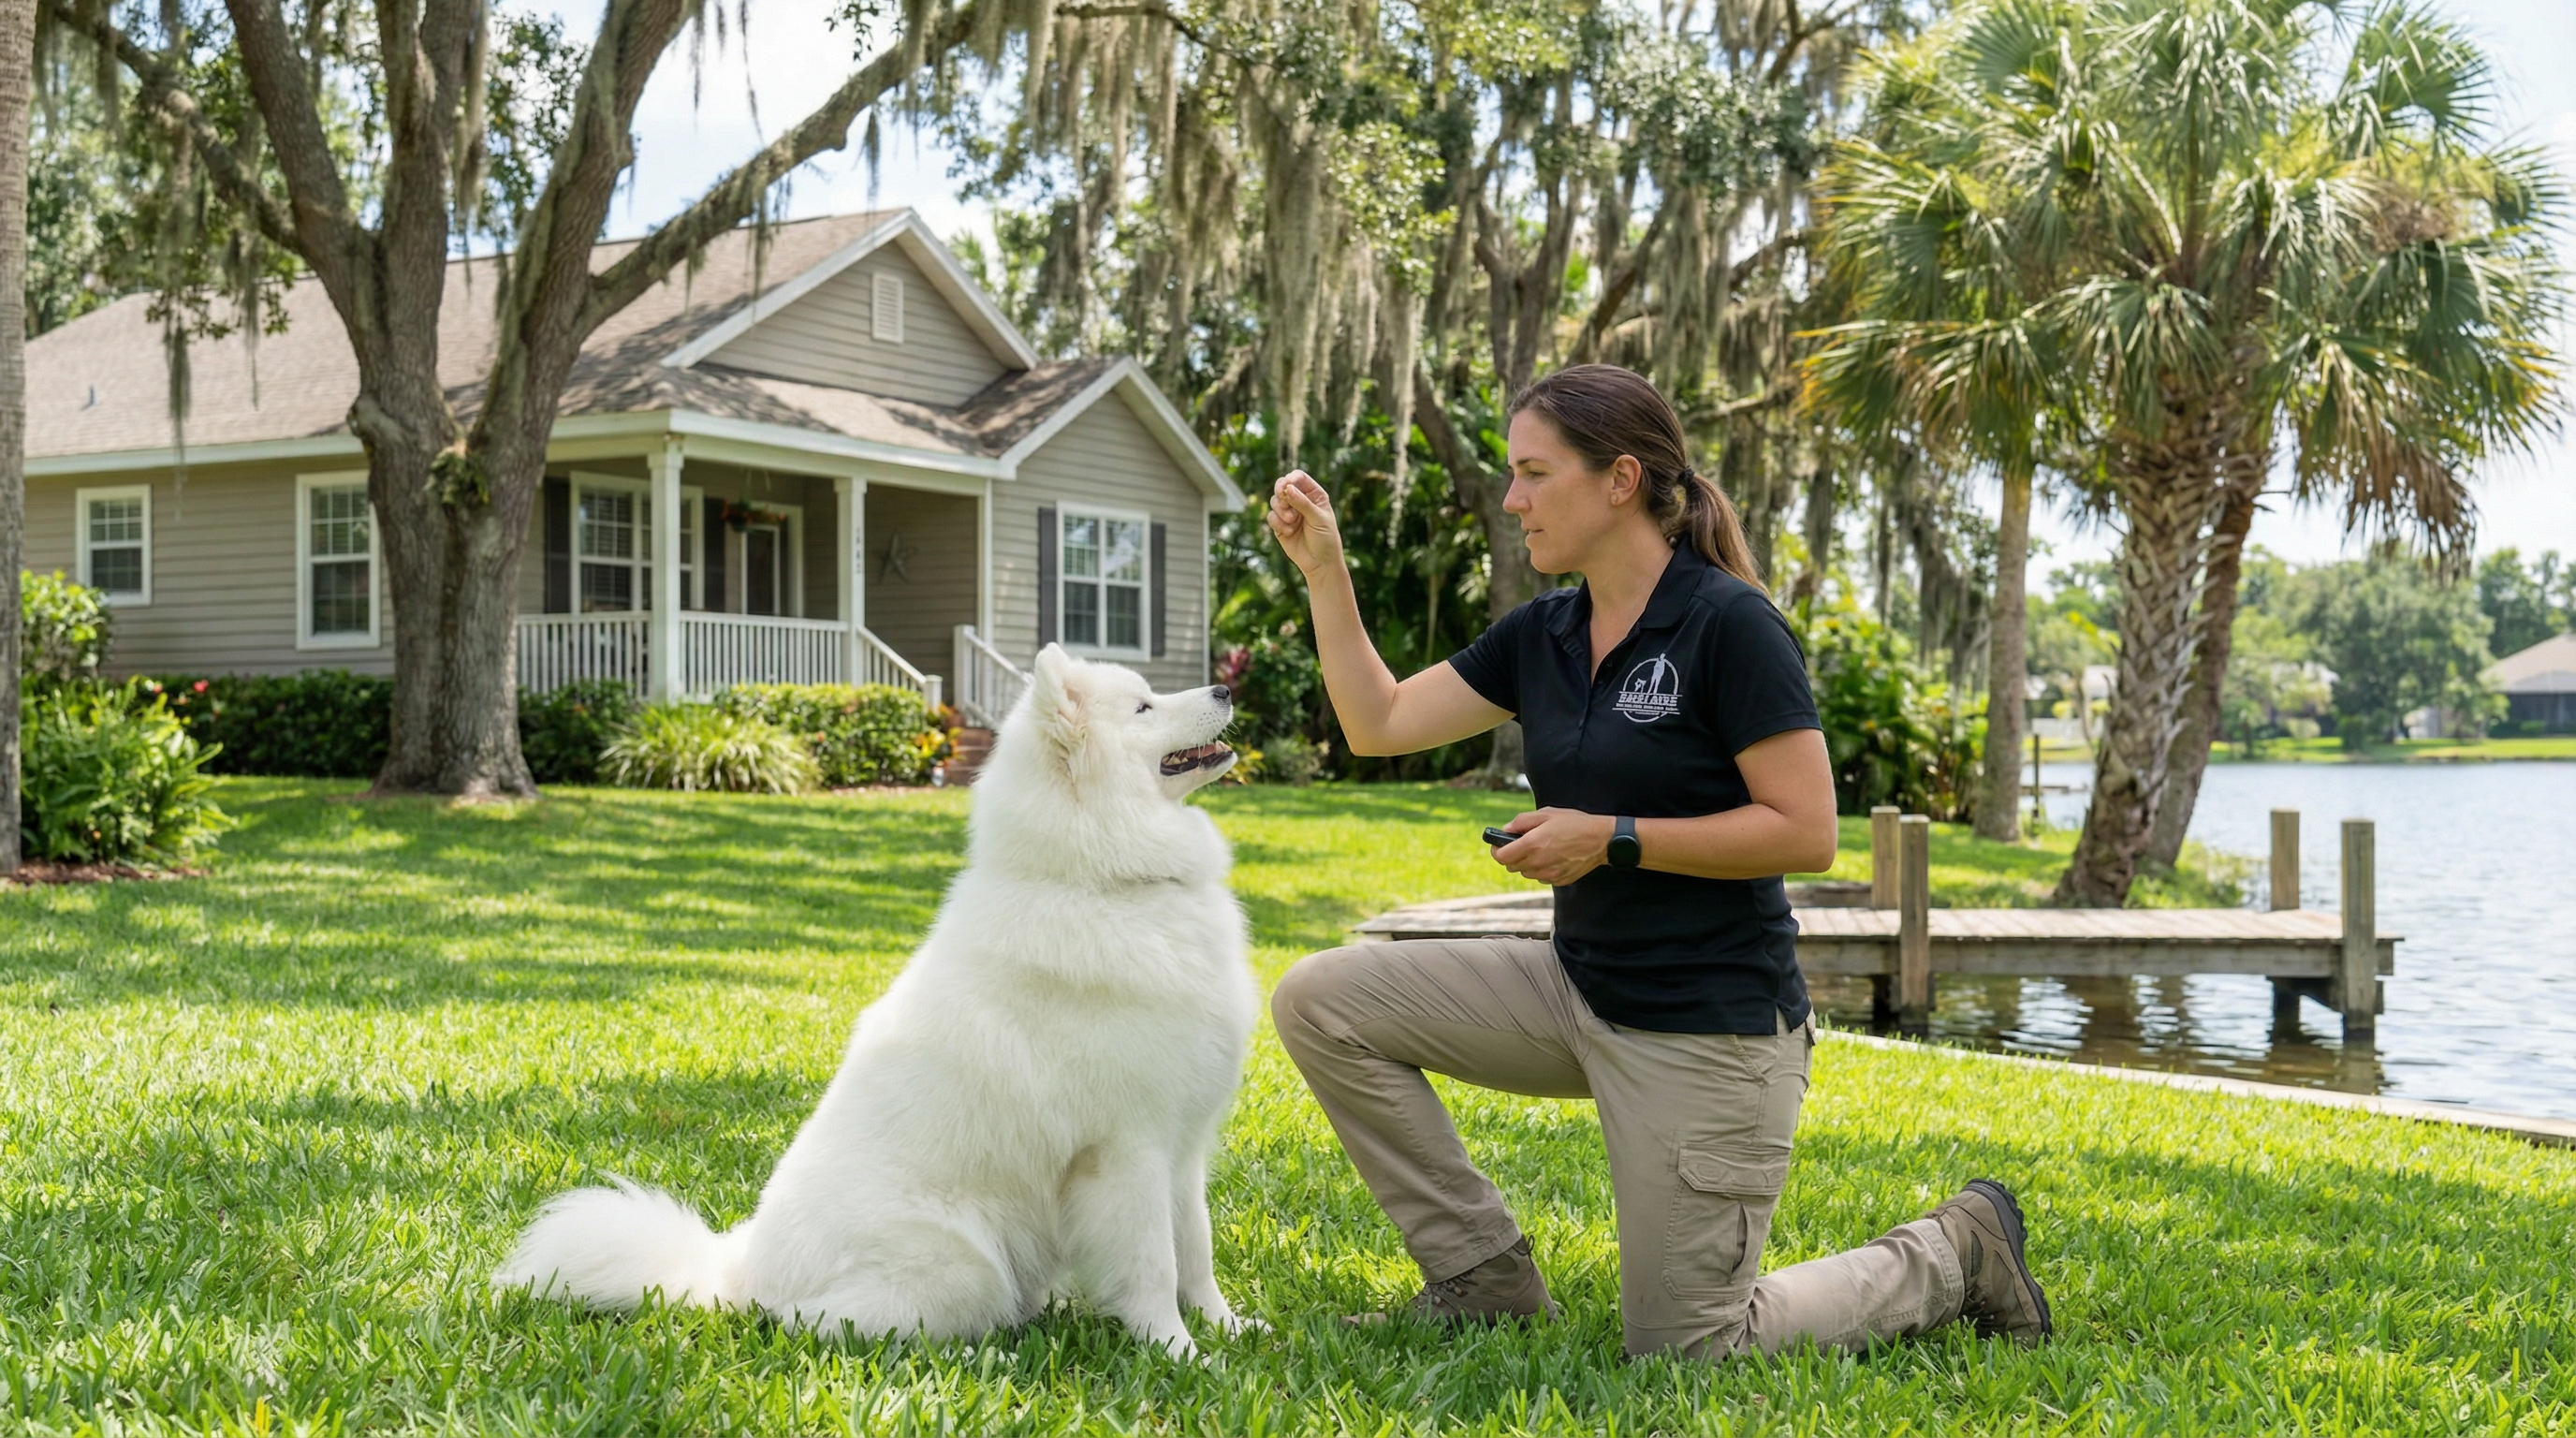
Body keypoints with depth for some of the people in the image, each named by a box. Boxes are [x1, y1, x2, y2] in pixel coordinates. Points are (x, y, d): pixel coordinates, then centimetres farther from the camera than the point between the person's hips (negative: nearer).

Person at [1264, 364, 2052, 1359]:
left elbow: (1806, 832, -20)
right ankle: (1485, 1279, 6)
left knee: (1682, 1348, -2)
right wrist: (1322, 568, 1)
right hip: (1579, 990, 7)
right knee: (1322, 1001, -4)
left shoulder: (1728, 624, -17)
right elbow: (1379, 724, 8)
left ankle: (1954, 1257, 20)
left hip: (1711, 1032, -7)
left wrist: (1614, 838, -21)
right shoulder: (1541, 634, 5)